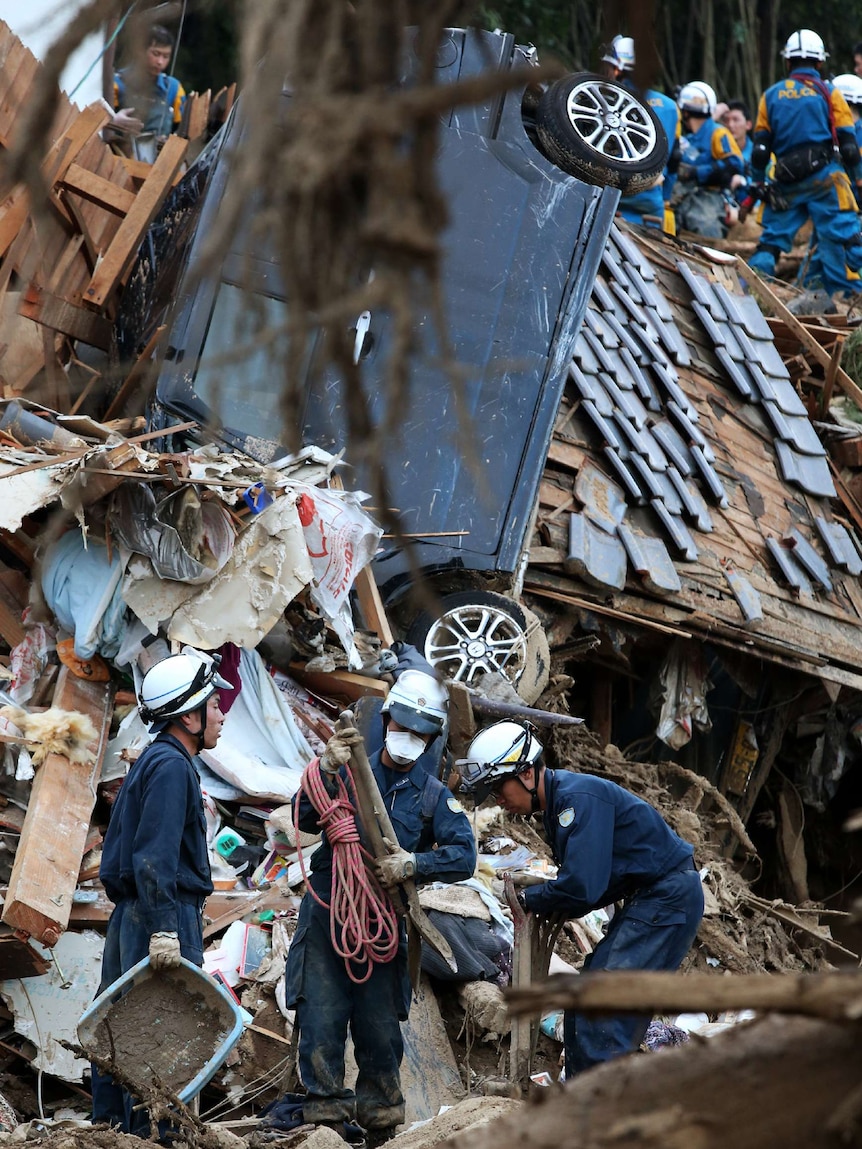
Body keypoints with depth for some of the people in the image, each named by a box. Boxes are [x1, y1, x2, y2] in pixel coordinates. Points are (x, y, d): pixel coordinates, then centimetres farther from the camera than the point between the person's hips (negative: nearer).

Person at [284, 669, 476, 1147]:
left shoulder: (433, 797, 9)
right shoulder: (349, 771, 6)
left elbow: (464, 855, -5)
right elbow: (305, 820, -8)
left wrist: (413, 864, -20)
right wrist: (325, 768, -21)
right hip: (326, 920, -1)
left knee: (381, 1031, 5)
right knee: (322, 1024, -6)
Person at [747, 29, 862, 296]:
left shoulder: (771, 95, 10)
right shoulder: (829, 94, 2)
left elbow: (760, 146, 9)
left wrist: (757, 183, 15)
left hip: (786, 182, 3)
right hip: (824, 176, -3)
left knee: (772, 238, 11)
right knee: (840, 235, -4)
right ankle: (838, 295, -11)